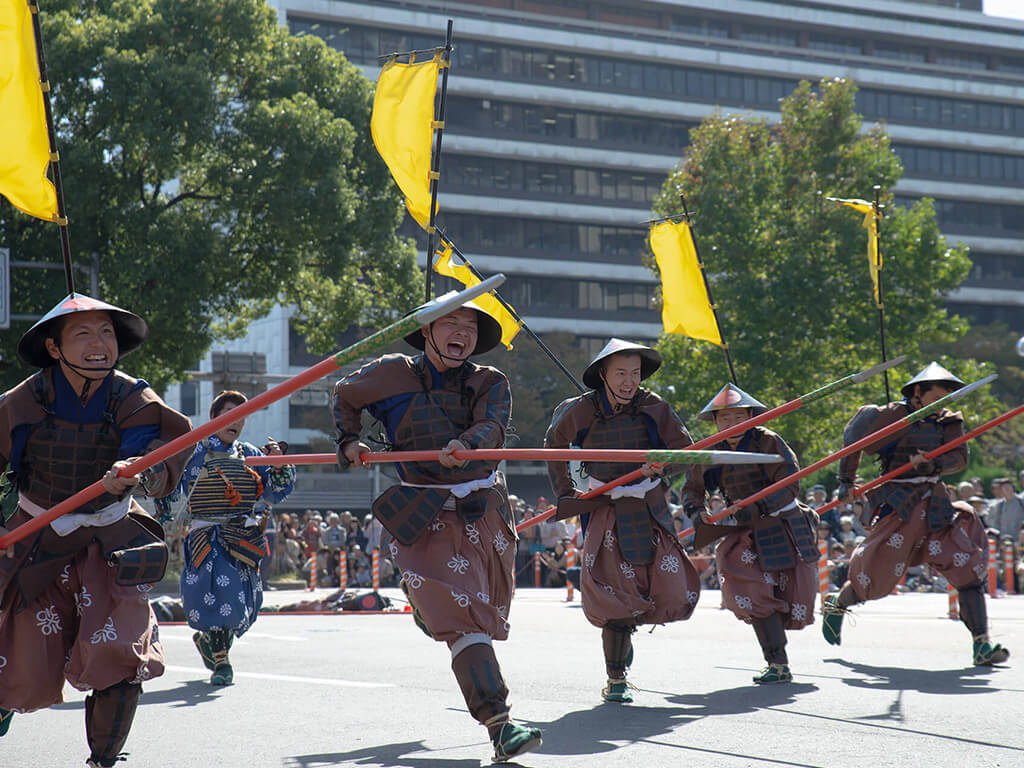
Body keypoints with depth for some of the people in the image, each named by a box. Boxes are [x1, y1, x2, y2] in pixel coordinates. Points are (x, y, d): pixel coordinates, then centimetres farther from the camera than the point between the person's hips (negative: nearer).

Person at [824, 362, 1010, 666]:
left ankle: (982, 645, -9)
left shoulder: (946, 421, 8)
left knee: (967, 566, -8)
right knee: (877, 579, 1)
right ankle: (836, 606, 33)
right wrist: (846, 481, 8)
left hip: (934, 504, 5)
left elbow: (959, 458, -2)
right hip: (897, 504, -5)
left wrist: (933, 464, -21)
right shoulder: (890, 416, -6)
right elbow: (852, 439, 5)